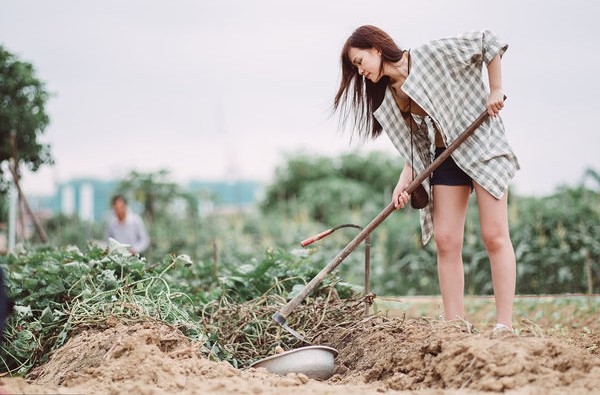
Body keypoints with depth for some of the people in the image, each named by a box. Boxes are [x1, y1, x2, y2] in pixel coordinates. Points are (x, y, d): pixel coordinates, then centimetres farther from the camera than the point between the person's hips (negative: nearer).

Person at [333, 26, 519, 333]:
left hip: (482, 144, -6)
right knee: (445, 241, -4)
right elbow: (415, 146, 7)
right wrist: (404, 182, -7)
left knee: (494, 236, -9)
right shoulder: (387, 103, 9)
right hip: (444, 159, 6)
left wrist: (495, 90, -8)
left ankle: (505, 324, -10)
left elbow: (488, 43, -5)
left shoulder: (432, 54, -9)